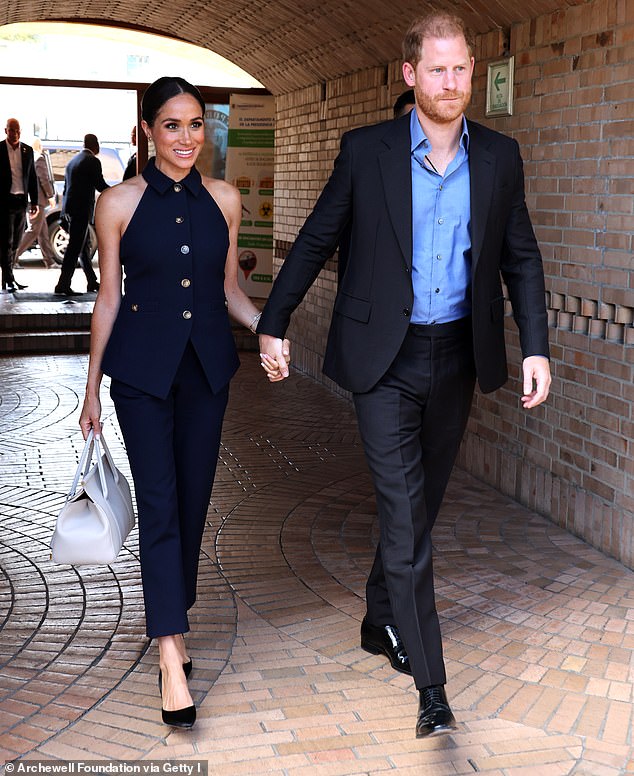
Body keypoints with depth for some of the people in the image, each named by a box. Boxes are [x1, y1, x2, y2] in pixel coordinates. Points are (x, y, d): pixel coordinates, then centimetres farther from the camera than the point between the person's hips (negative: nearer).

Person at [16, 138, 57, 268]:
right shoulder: (39, 159, -11)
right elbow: (44, 179, -15)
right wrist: (50, 195, -6)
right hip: (37, 199, -9)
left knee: (43, 231, 12)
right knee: (33, 230, -7)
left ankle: (49, 260, 14)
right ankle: (13, 256, -11)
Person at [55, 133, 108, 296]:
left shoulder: (72, 161, 16)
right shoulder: (93, 161, -9)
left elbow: (66, 187, 19)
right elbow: (101, 185, -10)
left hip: (70, 208, 9)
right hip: (82, 209, -9)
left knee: (82, 246, 15)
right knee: (75, 247, -7)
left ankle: (92, 282, 24)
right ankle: (63, 284, -10)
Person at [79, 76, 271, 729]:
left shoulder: (224, 200, 4)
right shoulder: (119, 203, -4)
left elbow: (229, 290, 11)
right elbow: (109, 298, 1)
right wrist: (92, 387, 4)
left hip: (207, 363, 3)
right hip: (142, 367, -3)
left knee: (194, 499, 10)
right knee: (158, 502, -8)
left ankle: (171, 619, 30)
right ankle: (171, 657, -6)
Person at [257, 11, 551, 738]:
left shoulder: (500, 156, 3)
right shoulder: (366, 151, -5)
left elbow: (521, 258, 8)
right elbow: (314, 241, 2)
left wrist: (536, 347, -1)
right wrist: (272, 324, 3)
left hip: (456, 356, 4)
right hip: (386, 357, -3)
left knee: (421, 503, 16)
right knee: (404, 512, -6)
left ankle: (381, 622, 39)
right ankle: (430, 683, 1)